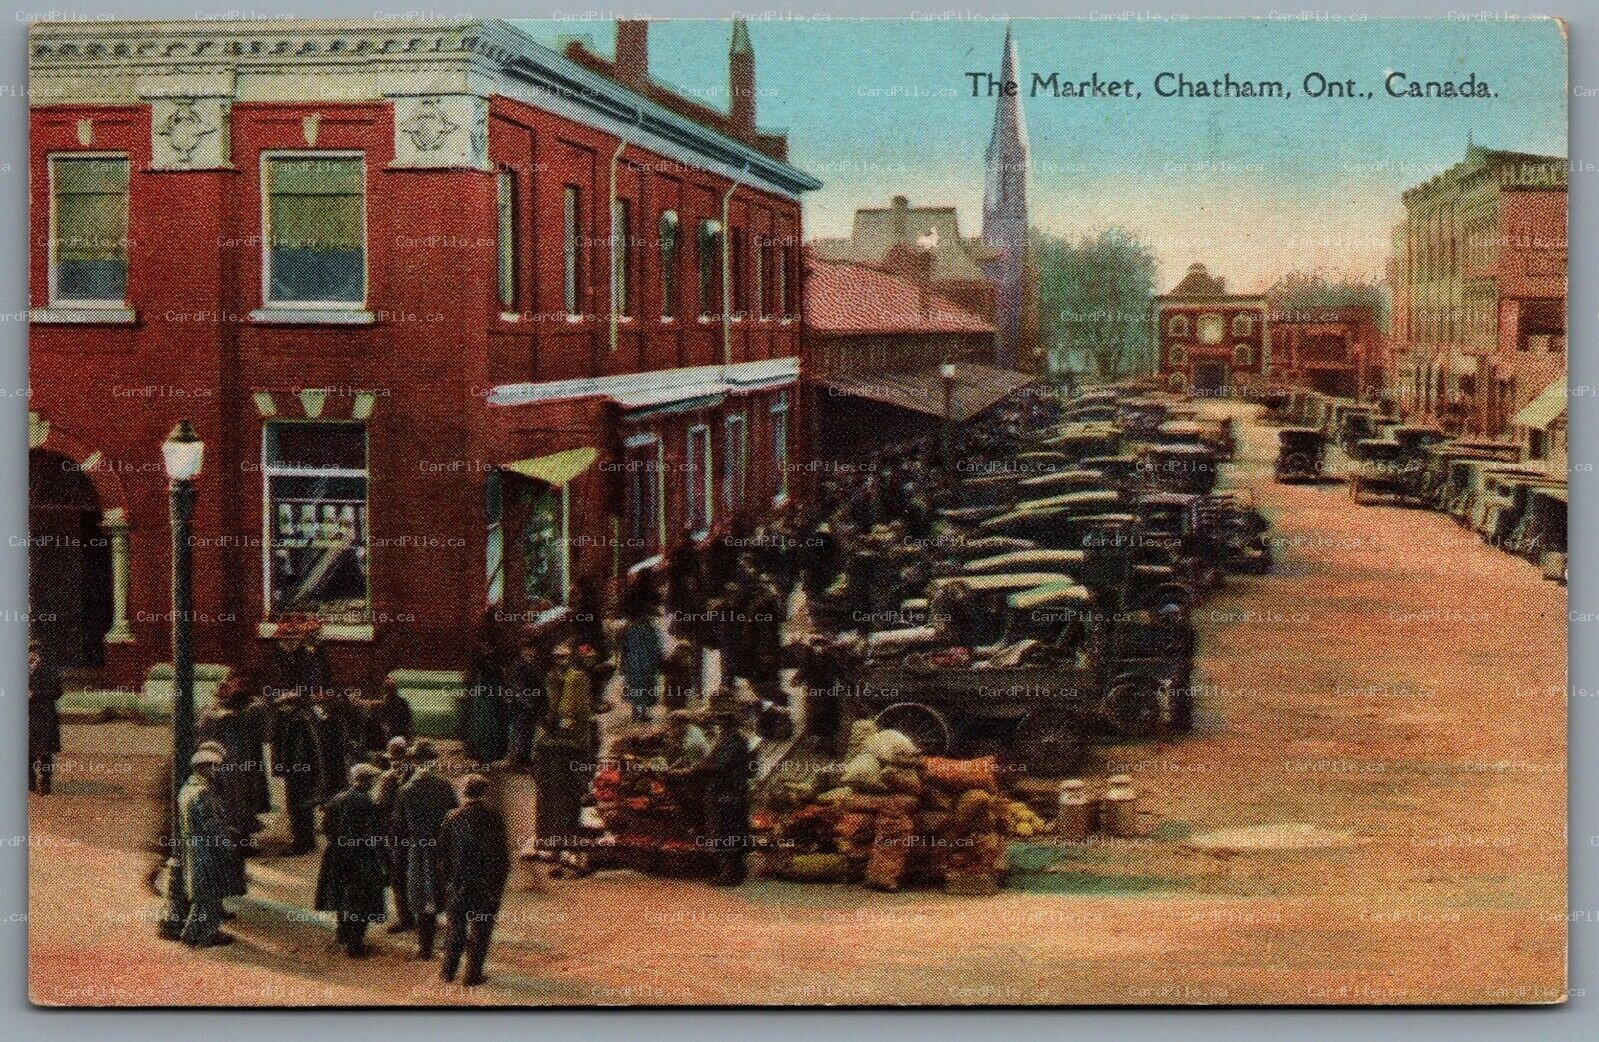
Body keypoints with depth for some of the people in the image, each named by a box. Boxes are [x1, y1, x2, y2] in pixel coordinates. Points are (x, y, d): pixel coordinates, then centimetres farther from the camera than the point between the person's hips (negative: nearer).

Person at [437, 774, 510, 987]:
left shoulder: (453, 817, -1)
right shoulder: (492, 818, -9)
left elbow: (442, 852, 3)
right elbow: (501, 854, -8)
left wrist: (448, 879, 12)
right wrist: (498, 884, -1)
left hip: (458, 884, 2)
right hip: (486, 885, -2)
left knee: (455, 927, 15)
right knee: (480, 929, 6)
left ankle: (448, 969, 18)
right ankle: (473, 974, 6)